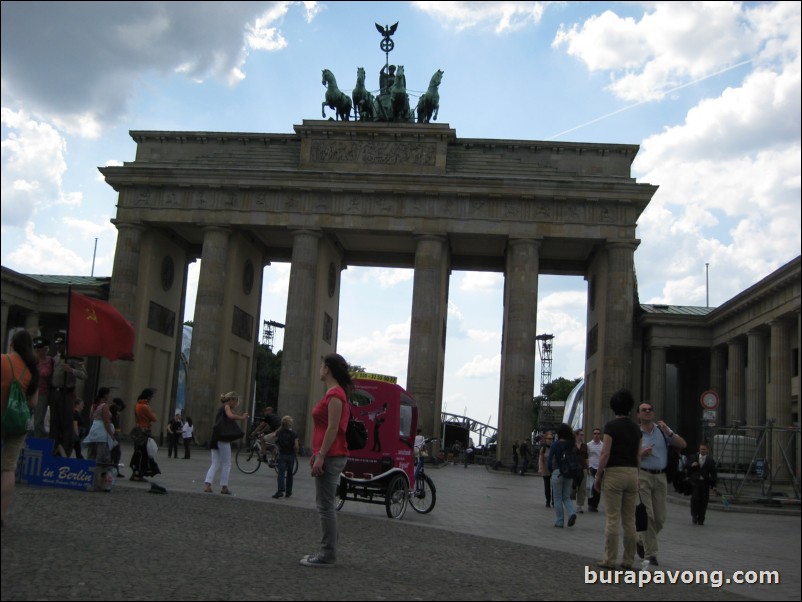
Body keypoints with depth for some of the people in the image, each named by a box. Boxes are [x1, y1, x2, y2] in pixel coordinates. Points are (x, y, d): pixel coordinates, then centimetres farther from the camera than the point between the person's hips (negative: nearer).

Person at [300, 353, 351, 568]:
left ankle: (327, 555, -1)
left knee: (326, 506, -6)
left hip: (330, 457, -10)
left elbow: (333, 428, -20)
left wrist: (321, 456, -21)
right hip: (329, 455, 10)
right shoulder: (335, 393, 16)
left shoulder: (335, 394, -14)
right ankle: (327, 551, 19)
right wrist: (316, 453, 21)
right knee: (326, 505, 13)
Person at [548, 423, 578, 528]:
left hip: (557, 473, -3)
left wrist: (551, 470, 6)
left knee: (558, 498, 7)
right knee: (566, 497, 15)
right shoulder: (573, 445, 2)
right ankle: (572, 512, -11)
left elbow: (549, 460, -10)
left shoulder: (555, 444, -8)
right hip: (570, 474, 3)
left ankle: (559, 522, 10)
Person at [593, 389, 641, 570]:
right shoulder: (635, 428, 9)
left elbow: (605, 454, -13)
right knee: (629, 520, 8)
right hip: (632, 473, 5)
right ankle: (628, 560, 12)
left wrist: (597, 476, -5)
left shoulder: (611, 425, -8)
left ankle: (609, 559, 0)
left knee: (612, 518, -3)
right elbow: (638, 456, 11)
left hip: (614, 473, -5)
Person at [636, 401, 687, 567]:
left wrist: (668, 432, -11)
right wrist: (641, 454, -13)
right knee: (648, 516, -8)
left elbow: (682, 445, 2)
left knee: (660, 518, 6)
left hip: (660, 477, 3)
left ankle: (641, 540, 30)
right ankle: (651, 554, 1)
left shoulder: (662, 429, 11)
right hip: (643, 476, -3)